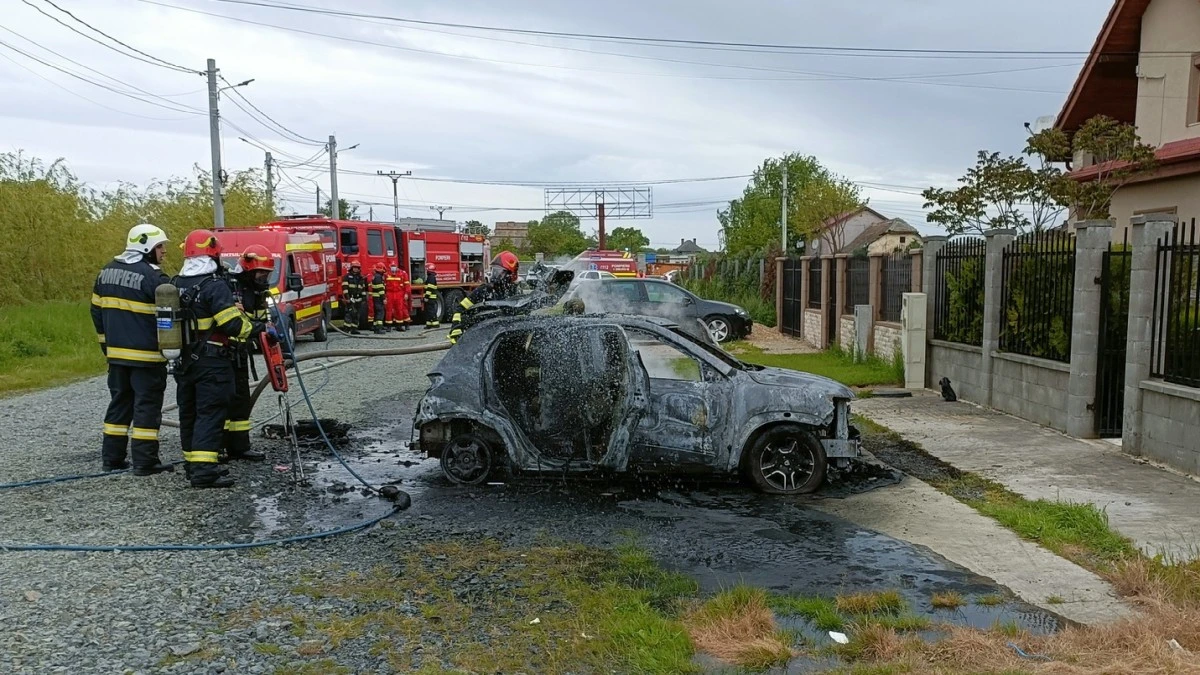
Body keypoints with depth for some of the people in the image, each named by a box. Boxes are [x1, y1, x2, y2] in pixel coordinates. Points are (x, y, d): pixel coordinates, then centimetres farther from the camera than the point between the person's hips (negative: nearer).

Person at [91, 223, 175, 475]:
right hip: (146, 355, -8)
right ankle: (145, 462, 1)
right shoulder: (152, 276, -16)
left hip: (116, 353, 8)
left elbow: (97, 310, 16)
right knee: (147, 405, -2)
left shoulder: (107, 271, 10)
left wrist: (107, 342, 23)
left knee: (120, 402, 16)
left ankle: (112, 457, 21)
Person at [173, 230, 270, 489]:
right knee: (210, 414, -8)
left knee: (189, 412, 15)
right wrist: (261, 328, -10)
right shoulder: (215, 285, -16)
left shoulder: (176, 285, 10)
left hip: (185, 361, 8)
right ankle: (204, 470, -12)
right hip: (212, 363, -8)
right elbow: (233, 323, -21)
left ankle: (192, 463, 25)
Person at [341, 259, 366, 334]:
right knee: (350, 313, -14)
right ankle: (347, 328, -15)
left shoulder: (361, 277, 17)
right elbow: (345, 288, -9)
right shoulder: (347, 276, -2)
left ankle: (354, 329, 11)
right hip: (350, 299, -6)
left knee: (357, 314, 5)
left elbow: (363, 288, 22)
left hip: (358, 299, 6)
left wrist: (364, 297, 16)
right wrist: (348, 297, -16)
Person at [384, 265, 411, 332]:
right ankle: (389, 325, 5)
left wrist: (406, 293, -6)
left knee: (400, 309, 1)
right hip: (390, 295, 1)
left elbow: (406, 284, 0)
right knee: (389, 310, 0)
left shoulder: (402, 274, 0)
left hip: (400, 295, -1)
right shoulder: (387, 274, 6)